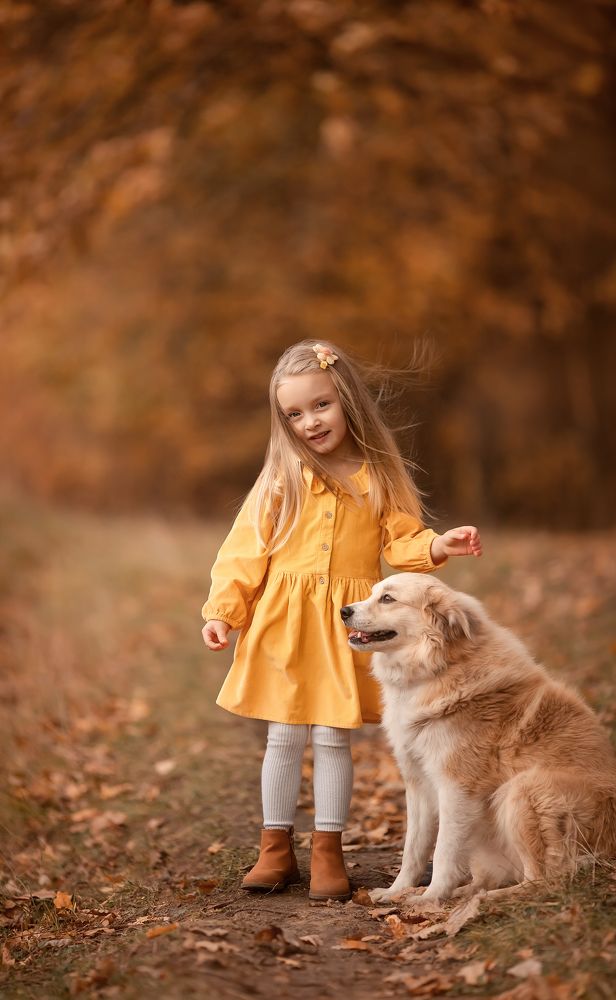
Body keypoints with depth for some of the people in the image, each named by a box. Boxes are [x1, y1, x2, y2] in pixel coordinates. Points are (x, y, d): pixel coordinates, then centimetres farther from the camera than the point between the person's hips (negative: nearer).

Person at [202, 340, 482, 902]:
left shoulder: (378, 477, 2)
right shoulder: (281, 479, 1)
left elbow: (402, 540, 3)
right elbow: (246, 550, 0)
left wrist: (439, 546, -17)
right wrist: (222, 610, -6)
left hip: (345, 626, -1)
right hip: (283, 623, 1)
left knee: (333, 740, 2)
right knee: (284, 739, 7)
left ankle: (327, 852, 14)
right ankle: (276, 849, 18)